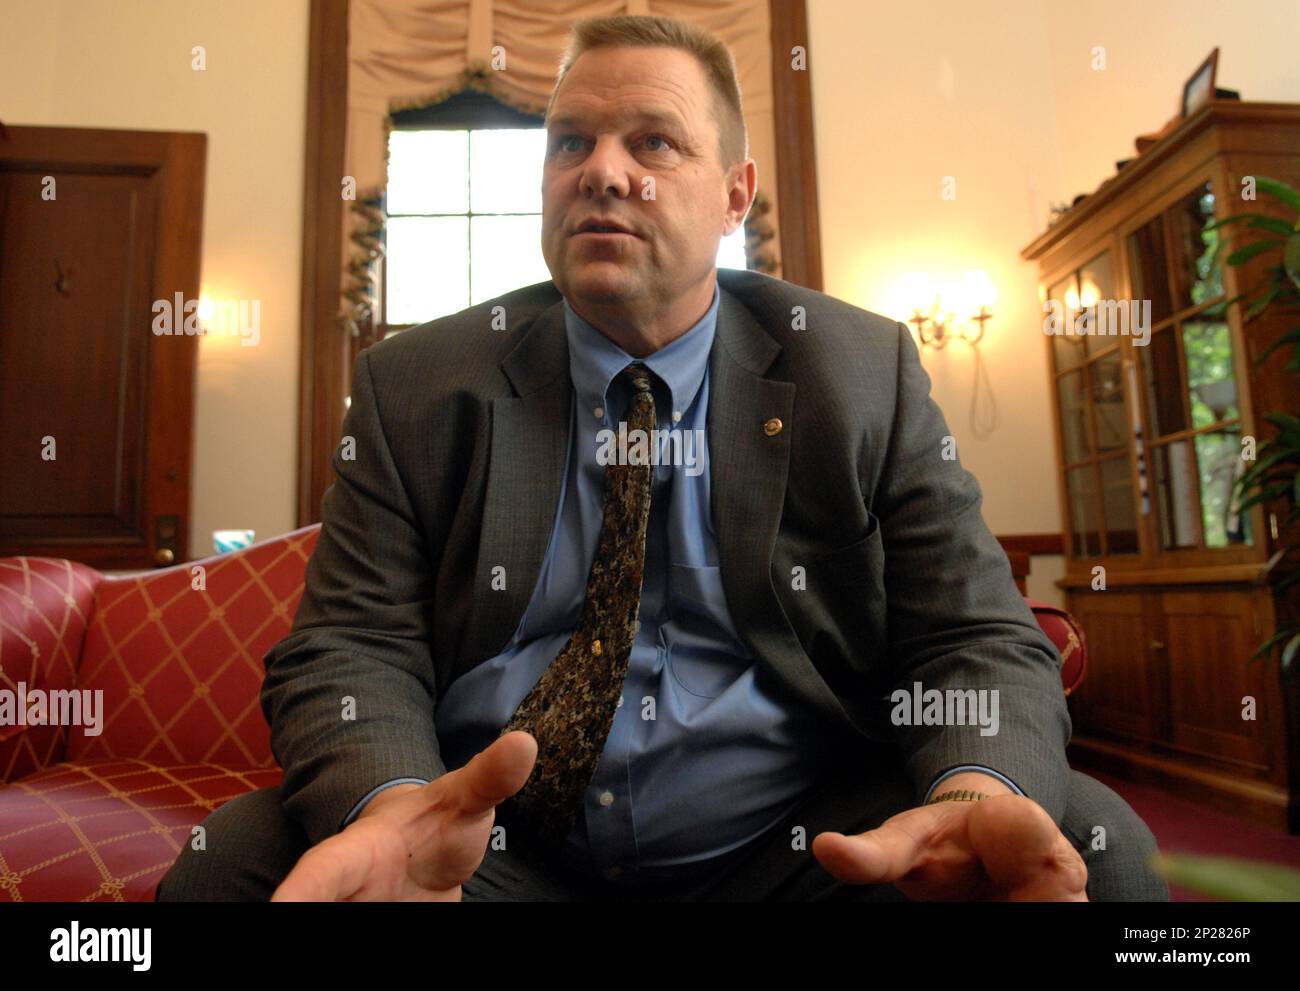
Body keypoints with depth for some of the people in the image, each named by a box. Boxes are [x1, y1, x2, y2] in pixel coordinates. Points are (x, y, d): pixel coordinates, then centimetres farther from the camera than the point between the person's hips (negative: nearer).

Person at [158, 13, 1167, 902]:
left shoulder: (868, 374, 0)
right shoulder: (414, 383, 1)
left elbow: (980, 642, -2)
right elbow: (350, 648, -4)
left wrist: (976, 797, -25)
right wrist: (389, 804, -27)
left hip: (796, 847, 1)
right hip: (492, 849, 1)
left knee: (1095, 842, -21)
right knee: (237, 856, -23)